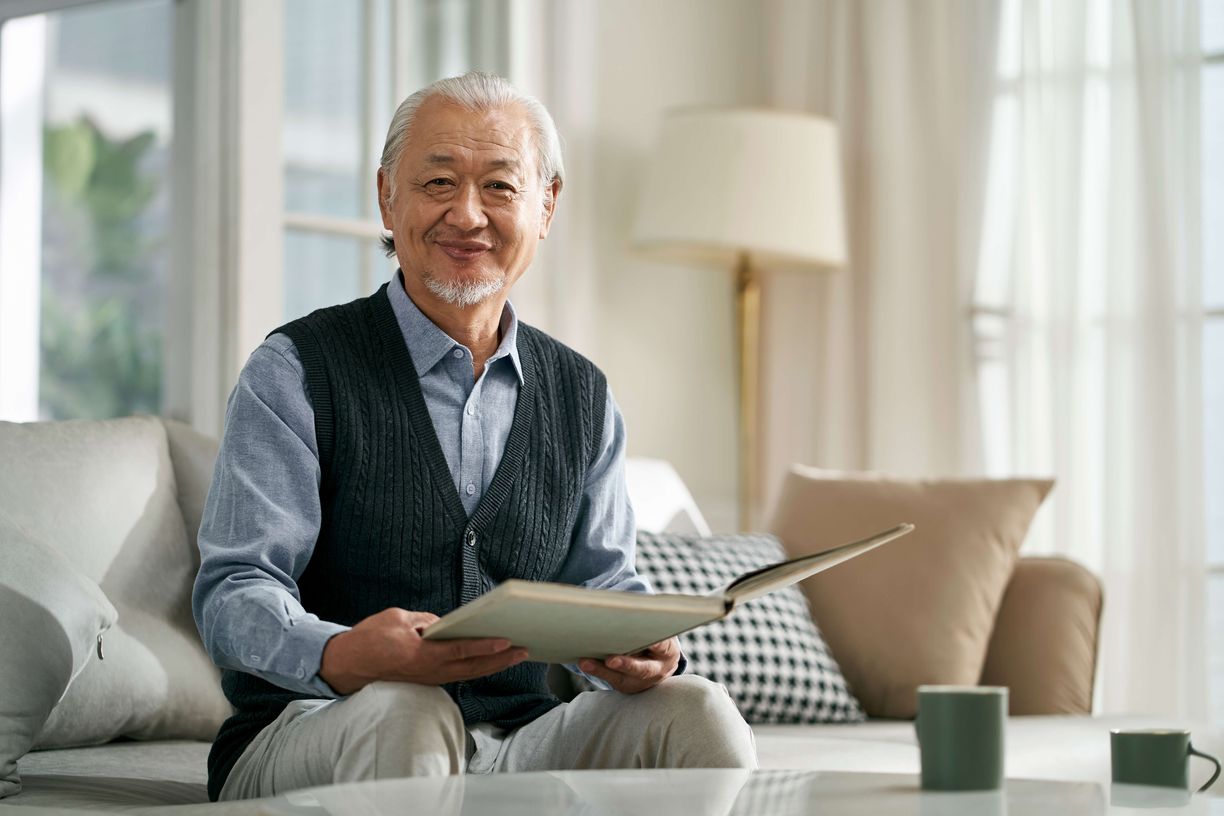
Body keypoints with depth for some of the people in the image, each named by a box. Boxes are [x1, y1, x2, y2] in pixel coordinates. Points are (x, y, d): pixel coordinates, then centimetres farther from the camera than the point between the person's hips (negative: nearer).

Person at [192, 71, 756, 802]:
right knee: (404, 712, -38)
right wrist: (340, 656, -34)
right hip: (312, 736, -4)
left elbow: (604, 584, 12)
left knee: (695, 709, -22)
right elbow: (236, 590, -11)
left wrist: (647, 650, -15)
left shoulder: (585, 399, 14)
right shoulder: (294, 373, -2)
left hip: (515, 748, 4)